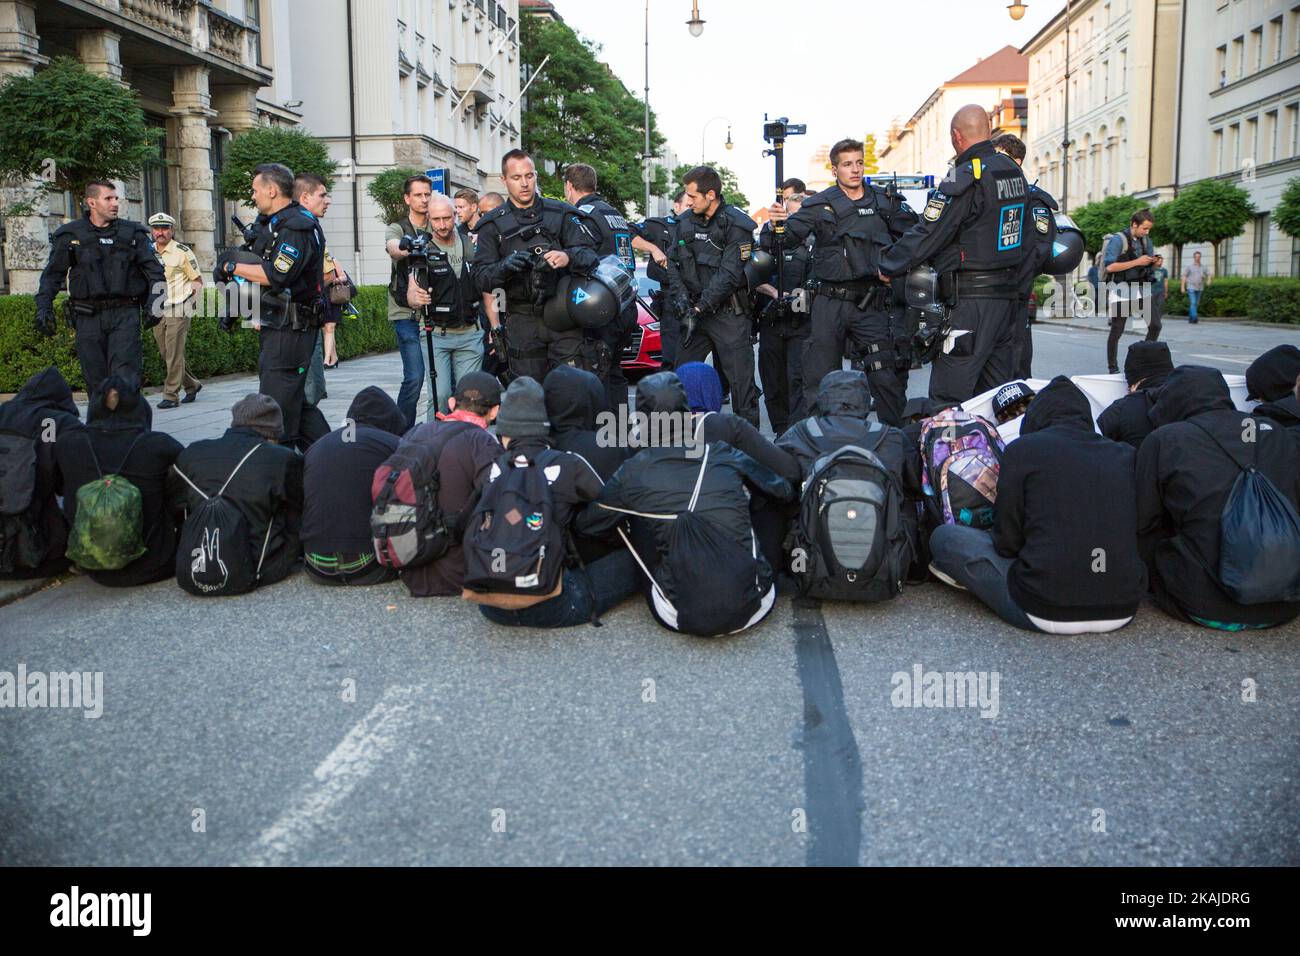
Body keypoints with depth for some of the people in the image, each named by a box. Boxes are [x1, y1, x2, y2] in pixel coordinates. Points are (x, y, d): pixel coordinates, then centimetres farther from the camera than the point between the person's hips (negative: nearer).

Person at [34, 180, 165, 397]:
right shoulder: (70, 235, 8)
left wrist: (154, 305, -5)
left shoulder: (133, 233, 9)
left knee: (126, 378, -13)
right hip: (88, 318, 1)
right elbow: (52, 274, 13)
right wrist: (43, 307, 2)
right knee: (96, 382, 5)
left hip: (125, 314, -1)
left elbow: (155, 270, 8)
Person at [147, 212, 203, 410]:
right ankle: (192, 385, 26)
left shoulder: (183, 252, -4)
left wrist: (194, 289, -16)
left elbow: (198, 280, 2)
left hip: (178, 310, -6)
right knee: (166, 355, 10)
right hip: (156, 311, 6)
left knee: (174, 354, -9)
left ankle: (171, 396, -6)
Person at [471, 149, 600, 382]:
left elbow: (591, 255, 0)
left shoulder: (561, 213, 9)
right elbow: (481, 277, 1)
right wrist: (504, 267, -21)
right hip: (522, 323, 1)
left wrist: (569, 257, -24)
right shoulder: (492, 225, 10)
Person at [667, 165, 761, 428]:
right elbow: (673, 264, 10)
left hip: (728, 313, -5)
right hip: (695, 310, 6)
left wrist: (699, 308, -17)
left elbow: (729, 275, -15)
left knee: (741, 379, -4)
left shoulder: (736, 224, -9)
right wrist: (681, 298, -7)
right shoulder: (685, 222, 9)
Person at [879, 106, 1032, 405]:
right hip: (1008, 292, 9)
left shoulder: (965, 176, -15)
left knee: (949, 396, -7)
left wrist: (887, 266, -3)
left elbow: (928, 233, -15)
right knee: (997, 389, 14)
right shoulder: (1015, 172, 13)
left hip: (970, 299, -9)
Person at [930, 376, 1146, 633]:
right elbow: (1137, 533, 14)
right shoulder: (1124, 455, 6)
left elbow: (1006, 541, -3)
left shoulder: (1023, 449, -5)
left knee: (944, 536, 8)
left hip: (1044, 613, -5)